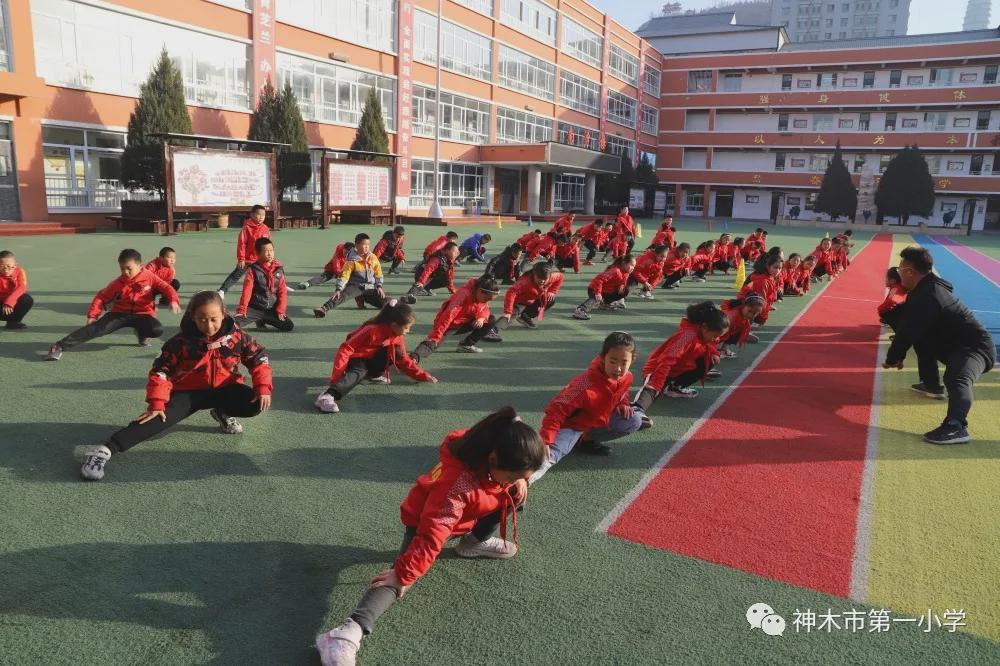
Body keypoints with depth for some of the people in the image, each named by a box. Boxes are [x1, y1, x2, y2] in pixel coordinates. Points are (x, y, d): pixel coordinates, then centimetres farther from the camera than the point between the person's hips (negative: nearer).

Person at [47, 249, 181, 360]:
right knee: (97, 328, -24)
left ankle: (142, 334, 5)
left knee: (157, 330, -33)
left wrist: (174, 301, -30)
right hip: (120, 314, 1)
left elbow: (166, 288, -8)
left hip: (142, 314, -1)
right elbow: (101, 297, 4)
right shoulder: (118, 283, -2)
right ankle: (60, 347, -26)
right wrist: (92, 315, -9)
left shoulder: (150, 277, -6)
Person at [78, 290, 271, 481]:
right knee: (161, 417, -28)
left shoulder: (236, 336, -10)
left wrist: (263, 388, -15)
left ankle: (223, 413, 9)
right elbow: (161, 371, -9)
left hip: (224, 390, 2)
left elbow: (258, 357, -2)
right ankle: (106, 450, -36)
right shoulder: (181, 342, -12)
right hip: (188, 392, -2)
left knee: (254, 405, -24)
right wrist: (156, 403, -20)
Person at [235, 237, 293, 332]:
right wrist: (242, 309, -15)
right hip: (255, 308, -4)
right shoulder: (254, 269, -7)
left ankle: (263, 320, 15)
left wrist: (281, 310, -3)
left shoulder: (279, 269, 1)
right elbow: (247, 291, -10)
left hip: (272, 309, 4)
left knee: (289, 326, -7)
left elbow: (282, 291, 3)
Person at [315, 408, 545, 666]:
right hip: (425, 521, -7)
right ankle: (350, 632, -36)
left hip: (466, 515, 8)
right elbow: (431, 535, -43)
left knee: (517, 496, -2)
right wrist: (404, 573, -42)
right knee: (402, 577, -28)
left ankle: (474, 541, 16)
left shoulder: (498, 446, -22)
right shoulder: (458, 484, -43)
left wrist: (518, 481, -10)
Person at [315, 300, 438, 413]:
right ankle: (328, 396, -57)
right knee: (359, 373, -40)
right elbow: (346, 349, -29)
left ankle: (375, 375, -3)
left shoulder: (398, 336, -7)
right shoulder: (373, 330, -29)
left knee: (396, 351, -18)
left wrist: (423, 375, -2)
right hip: (356, 359, -6)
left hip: (373, 361, 6)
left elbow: (404, 360, 4)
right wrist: (337, 375, -34)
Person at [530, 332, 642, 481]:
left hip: (600, 421, 7)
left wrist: (623, 404, -8)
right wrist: (545, 441, -42)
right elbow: (556, 410, -35)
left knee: (634, 421, -6)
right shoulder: (587, 383, -35)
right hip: (572, 424, -7)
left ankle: (584, 440, -2)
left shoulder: (627, 378, -12)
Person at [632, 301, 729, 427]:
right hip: (657, 369, -9)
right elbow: (666, 360, -38)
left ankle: (676, 387, 1)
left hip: (679, 368, 9)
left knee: (711, 360, 0)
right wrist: (655, 386, -46)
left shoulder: (702, 331, -3)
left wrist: (713, 353, 0)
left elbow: (708, 343, 23)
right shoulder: (689, 335, -28)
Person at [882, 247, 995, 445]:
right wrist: (899, 355, 16)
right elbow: (907, 326, 15)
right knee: (920, 340, 30)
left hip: (975, 347, -11)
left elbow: (908, 331, -23)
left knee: (956, 378, -40)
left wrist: (892, 358, -8)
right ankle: (931, 385, 37)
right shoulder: (926, 288, 9)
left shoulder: (927, 296, -26)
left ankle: (956, 427, -58)